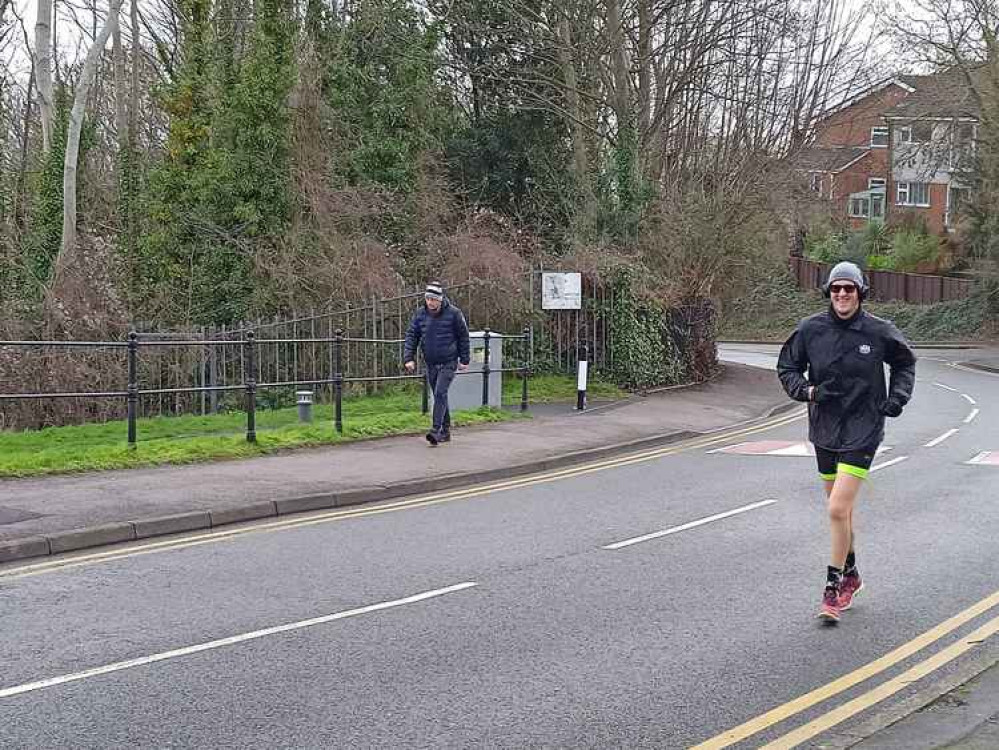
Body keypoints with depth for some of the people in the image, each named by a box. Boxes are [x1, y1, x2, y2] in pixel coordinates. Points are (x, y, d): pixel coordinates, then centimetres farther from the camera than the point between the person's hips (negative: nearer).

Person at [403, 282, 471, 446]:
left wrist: (464, 360, 2)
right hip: (430, 363, 5)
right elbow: (411, 336, 4)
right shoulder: (420, 314, 0)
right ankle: (445, 431, 20)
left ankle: (436, 430, -21)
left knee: (440, 394, -17)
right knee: (439, 396, 11)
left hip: (448, 362, -4)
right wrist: (409, 358, -7)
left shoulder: (453, 313, -9)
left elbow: (463, 337, 0)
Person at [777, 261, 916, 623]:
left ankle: (834, 587, -1)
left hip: (862, 431, -3)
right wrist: (806, 390, -12)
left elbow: (905, 363, 13)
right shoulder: (810, 329, -5)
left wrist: (898, 396, -1)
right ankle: (851, 576, 37)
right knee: (841, 509, 18)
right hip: (824, 429, 3)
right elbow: (786, 368, 7)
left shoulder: (880, 331, -7)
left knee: (838, 510, -14)